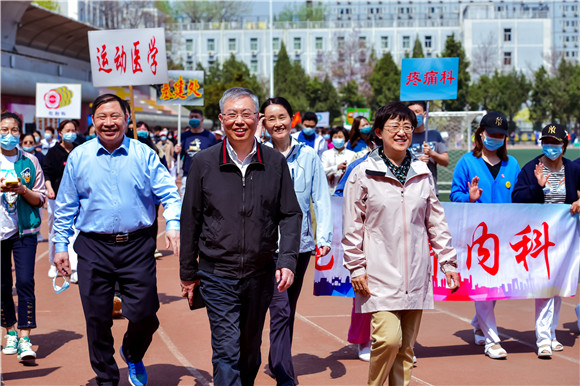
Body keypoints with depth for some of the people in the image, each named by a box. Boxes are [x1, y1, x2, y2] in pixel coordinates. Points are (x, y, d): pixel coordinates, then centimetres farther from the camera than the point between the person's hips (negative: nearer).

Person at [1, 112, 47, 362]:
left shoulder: (30, 161, 4)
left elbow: (40, 199, 5)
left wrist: (23, 190, -14)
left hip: (25, 230, -1)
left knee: (25, 282, -10)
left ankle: (25, 339, -10)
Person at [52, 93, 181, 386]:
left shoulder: (144, 155, 3)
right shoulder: (78, 157, 6)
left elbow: (169, 194, 0)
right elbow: (65, 206, 10)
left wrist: (173, 225, -17)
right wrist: (60, 246, 7)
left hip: (137, 247, -1)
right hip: (93, 248, 1)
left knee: (144, 315, -2)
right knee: (97, 320, 4)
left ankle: (133, 355, 31)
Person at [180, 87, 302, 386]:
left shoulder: (275, 162, 2)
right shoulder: (203, 163, -2)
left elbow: (290, 215, 5)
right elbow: (190, 221, 3)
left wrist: (287, 260, -8)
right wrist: (188, 273, 5)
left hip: (261, 275, 2)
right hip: (217, 275, -2)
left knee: (250, 350, 15)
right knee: (226, 351, -9)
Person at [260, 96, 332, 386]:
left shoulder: (308, 156, 4)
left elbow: (321, 198, 5)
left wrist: (323, 236, -2)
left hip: (301, 242, 3)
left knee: (289, 309, 16)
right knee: (280, 310, -12)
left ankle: (276, 362, 34)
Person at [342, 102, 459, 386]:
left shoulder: (422, 174, 9)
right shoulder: (363, 174, -3)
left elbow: (436, 221, 15)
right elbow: (352, 226, -1)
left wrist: (447, 261, 11)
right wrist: (356, 267, -5)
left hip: (415, 274, 4)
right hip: (380, 273, -4)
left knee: (406, 346, 8)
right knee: (389, 338, -16)